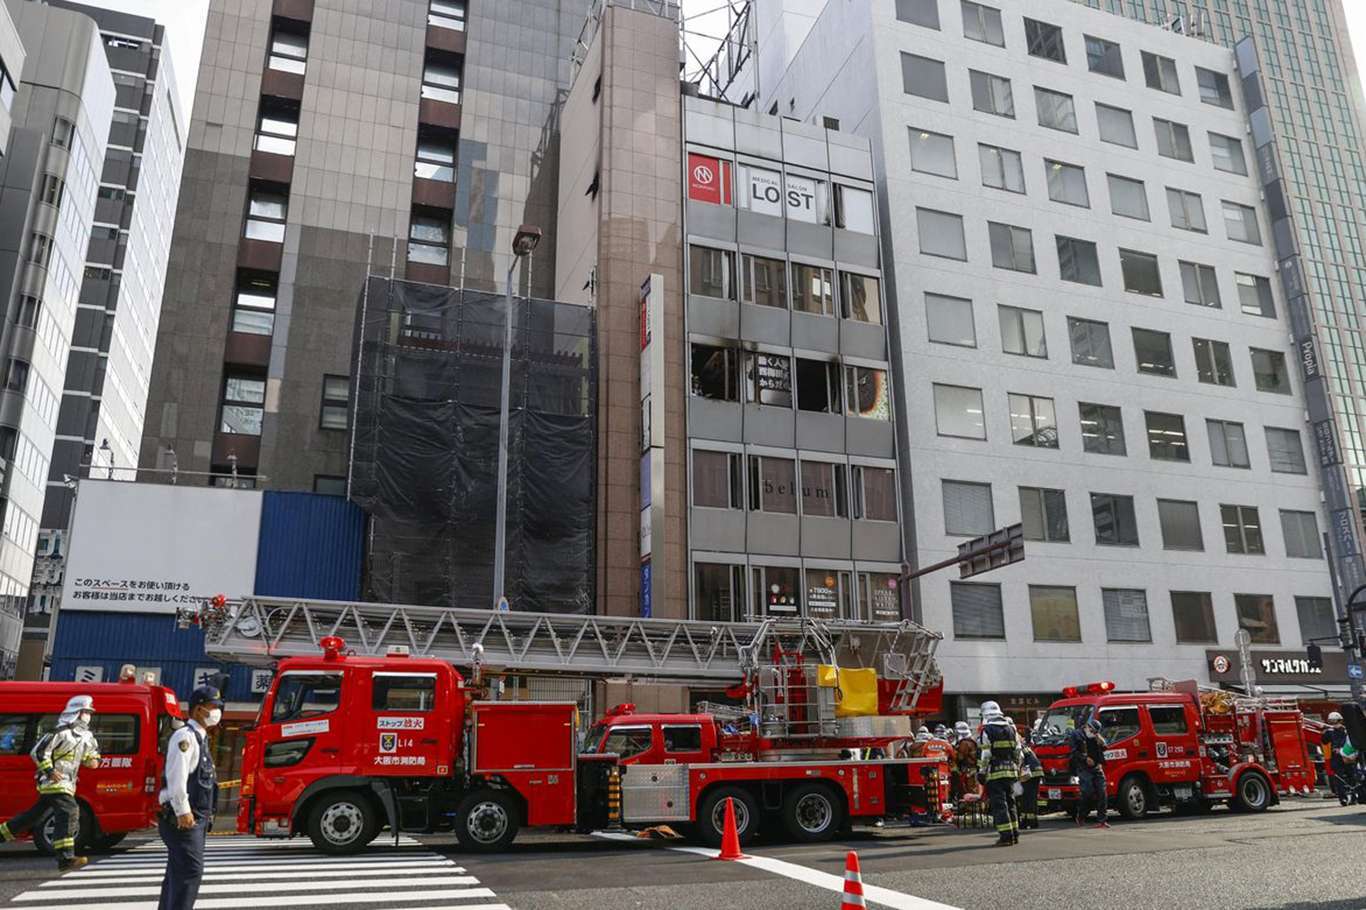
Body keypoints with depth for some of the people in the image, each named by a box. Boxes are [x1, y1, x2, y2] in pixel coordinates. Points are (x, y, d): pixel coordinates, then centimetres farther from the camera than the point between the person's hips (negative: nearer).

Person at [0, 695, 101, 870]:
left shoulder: (87, 736, 12)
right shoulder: (62, 733, -14)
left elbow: (92, 751, 29)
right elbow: (37, 752, -14)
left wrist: (93, 759, 6)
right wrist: (49, 771, -22)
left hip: (66, 784, 9)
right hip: (54, 782, -9)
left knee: (36, 813, 21)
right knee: (69, 813, -22)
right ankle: (66, 858, -27)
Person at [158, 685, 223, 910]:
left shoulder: (200, 738, 18)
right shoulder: (185, 736, -13)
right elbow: (176, 777, -22)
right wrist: (183, 812, -23)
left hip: (196, 818, 10)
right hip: (183, 818, -10)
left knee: (177, 873, 15)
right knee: (190, 870, -13)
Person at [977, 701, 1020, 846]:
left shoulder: (987, 731, -9)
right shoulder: (1010, 729, 11)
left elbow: (984, 754, -13)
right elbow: (1018, 752, 15)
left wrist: (981, 772, -7)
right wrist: (1017, 770, 22)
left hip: (995, 773, -6)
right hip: (1011, 772, 7)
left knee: (999, 804, -4)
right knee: (1010, 803, 16)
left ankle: (1006, 835, -8)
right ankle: (1014, 834, 19)